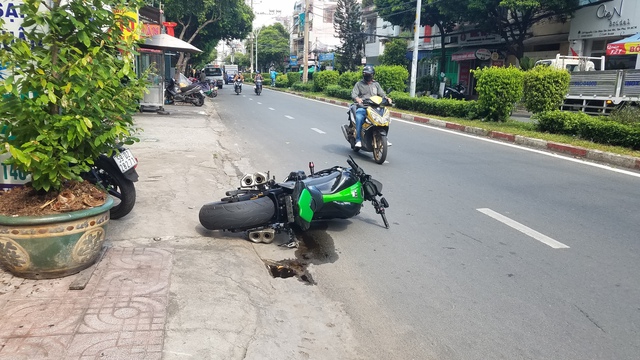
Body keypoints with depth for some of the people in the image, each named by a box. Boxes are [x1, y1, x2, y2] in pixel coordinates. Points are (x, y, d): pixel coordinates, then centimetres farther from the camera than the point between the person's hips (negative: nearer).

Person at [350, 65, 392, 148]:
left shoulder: (376, 84, 22)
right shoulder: (359, 84, 13)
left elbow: (382, 93, 14)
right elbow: (353, 94, -1)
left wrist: (387, 98, -9)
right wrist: (357, 98, -24)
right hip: (362, 107, -3)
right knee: (359, 117, -35)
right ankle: (358, 140, -29)